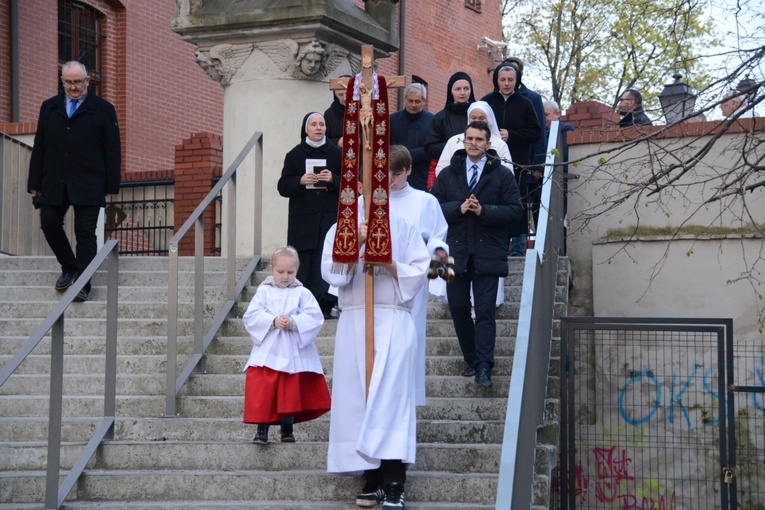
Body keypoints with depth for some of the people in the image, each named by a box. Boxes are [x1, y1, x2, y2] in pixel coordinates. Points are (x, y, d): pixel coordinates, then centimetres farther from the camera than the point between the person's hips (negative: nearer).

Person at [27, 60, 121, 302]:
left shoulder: (103, 109, 3)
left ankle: (83, 285, 1)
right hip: (54, 183, 3)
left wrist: (111, 186, -4)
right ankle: (69, 267, 18)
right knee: (49, 223, -4)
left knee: (85, 233, -4)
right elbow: (39, 148, 13)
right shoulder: (49, 108, 13)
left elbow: (112, 151, 1)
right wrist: (35, 183, 6)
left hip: (88, 185, -3)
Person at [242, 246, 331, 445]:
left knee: (291, 393, 7)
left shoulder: (303, 293, 4)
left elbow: (315, 317, -6)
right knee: (262, 393, -6)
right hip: (267, 352, 0)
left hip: (293, 353, 0)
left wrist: (293, 322, -19)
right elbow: (250, 316, -4)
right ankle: (262, 431, 0)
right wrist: (273, 321, -16)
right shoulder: (263, 291, 6)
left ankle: (287, 430, 19)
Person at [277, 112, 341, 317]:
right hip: (302, 220, 0)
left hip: (330, 217, 0)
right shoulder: (294, 155, 8)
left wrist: (333, 179, -11)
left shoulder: (337, 154, 8)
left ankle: (326, 303, -5)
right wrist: (300, 181, -13)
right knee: (302, 262, -3)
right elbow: (282, 187, 6)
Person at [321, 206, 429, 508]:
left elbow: (420, 270, 3)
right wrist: (354, 244, -14)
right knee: (358, 396, 1)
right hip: (354, 323, 2)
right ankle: (372, 480, 8)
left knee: (391, 396, -11)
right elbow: (330, 270, -1)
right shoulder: (341, 228, 10)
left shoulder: (403, 227, 8)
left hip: (394, 323, -2)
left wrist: (393, 267, -13)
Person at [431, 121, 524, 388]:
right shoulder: (448, 174, 11)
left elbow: (516, 212, -3)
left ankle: (483, 367, -11)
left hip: (487, 253, -3)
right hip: (456, 252, 3)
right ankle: (472, 360, 18)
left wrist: (484, 210, -15)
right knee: (458, 307, 6)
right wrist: (459, 208, -13)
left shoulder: (502, 175, 4)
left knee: (485, 311, -8)